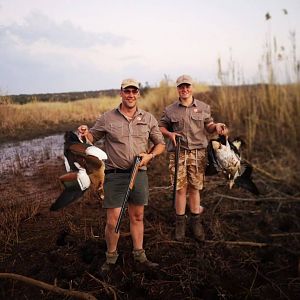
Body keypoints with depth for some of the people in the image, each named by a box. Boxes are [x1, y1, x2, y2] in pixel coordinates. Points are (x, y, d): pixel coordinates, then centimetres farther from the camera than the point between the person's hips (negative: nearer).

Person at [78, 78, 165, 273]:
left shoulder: (148, 118, 6)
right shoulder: (107, 118, 1)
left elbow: (160, 143, 11)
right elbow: (92, 137, 8)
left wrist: (150, 156, -7)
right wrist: (85, 133, -15)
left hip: (139, 173, 2)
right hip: (115, 175, -2)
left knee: (137, 217, 14)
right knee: (113, 220, 1)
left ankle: (139, 256, 29)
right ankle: (111, 258, 23)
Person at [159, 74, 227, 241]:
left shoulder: (203, 107, 10)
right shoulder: (170, 110, 7)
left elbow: (208, 126, 12)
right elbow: (161, 127, 13)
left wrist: (216, 126, -11)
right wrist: (170, 134, -8)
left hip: (198, 152, 1)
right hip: (178, 153, 0)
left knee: (195, 188, 6)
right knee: (180, 189, 2)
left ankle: (196, 222, 20)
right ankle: (180, 223, 16)